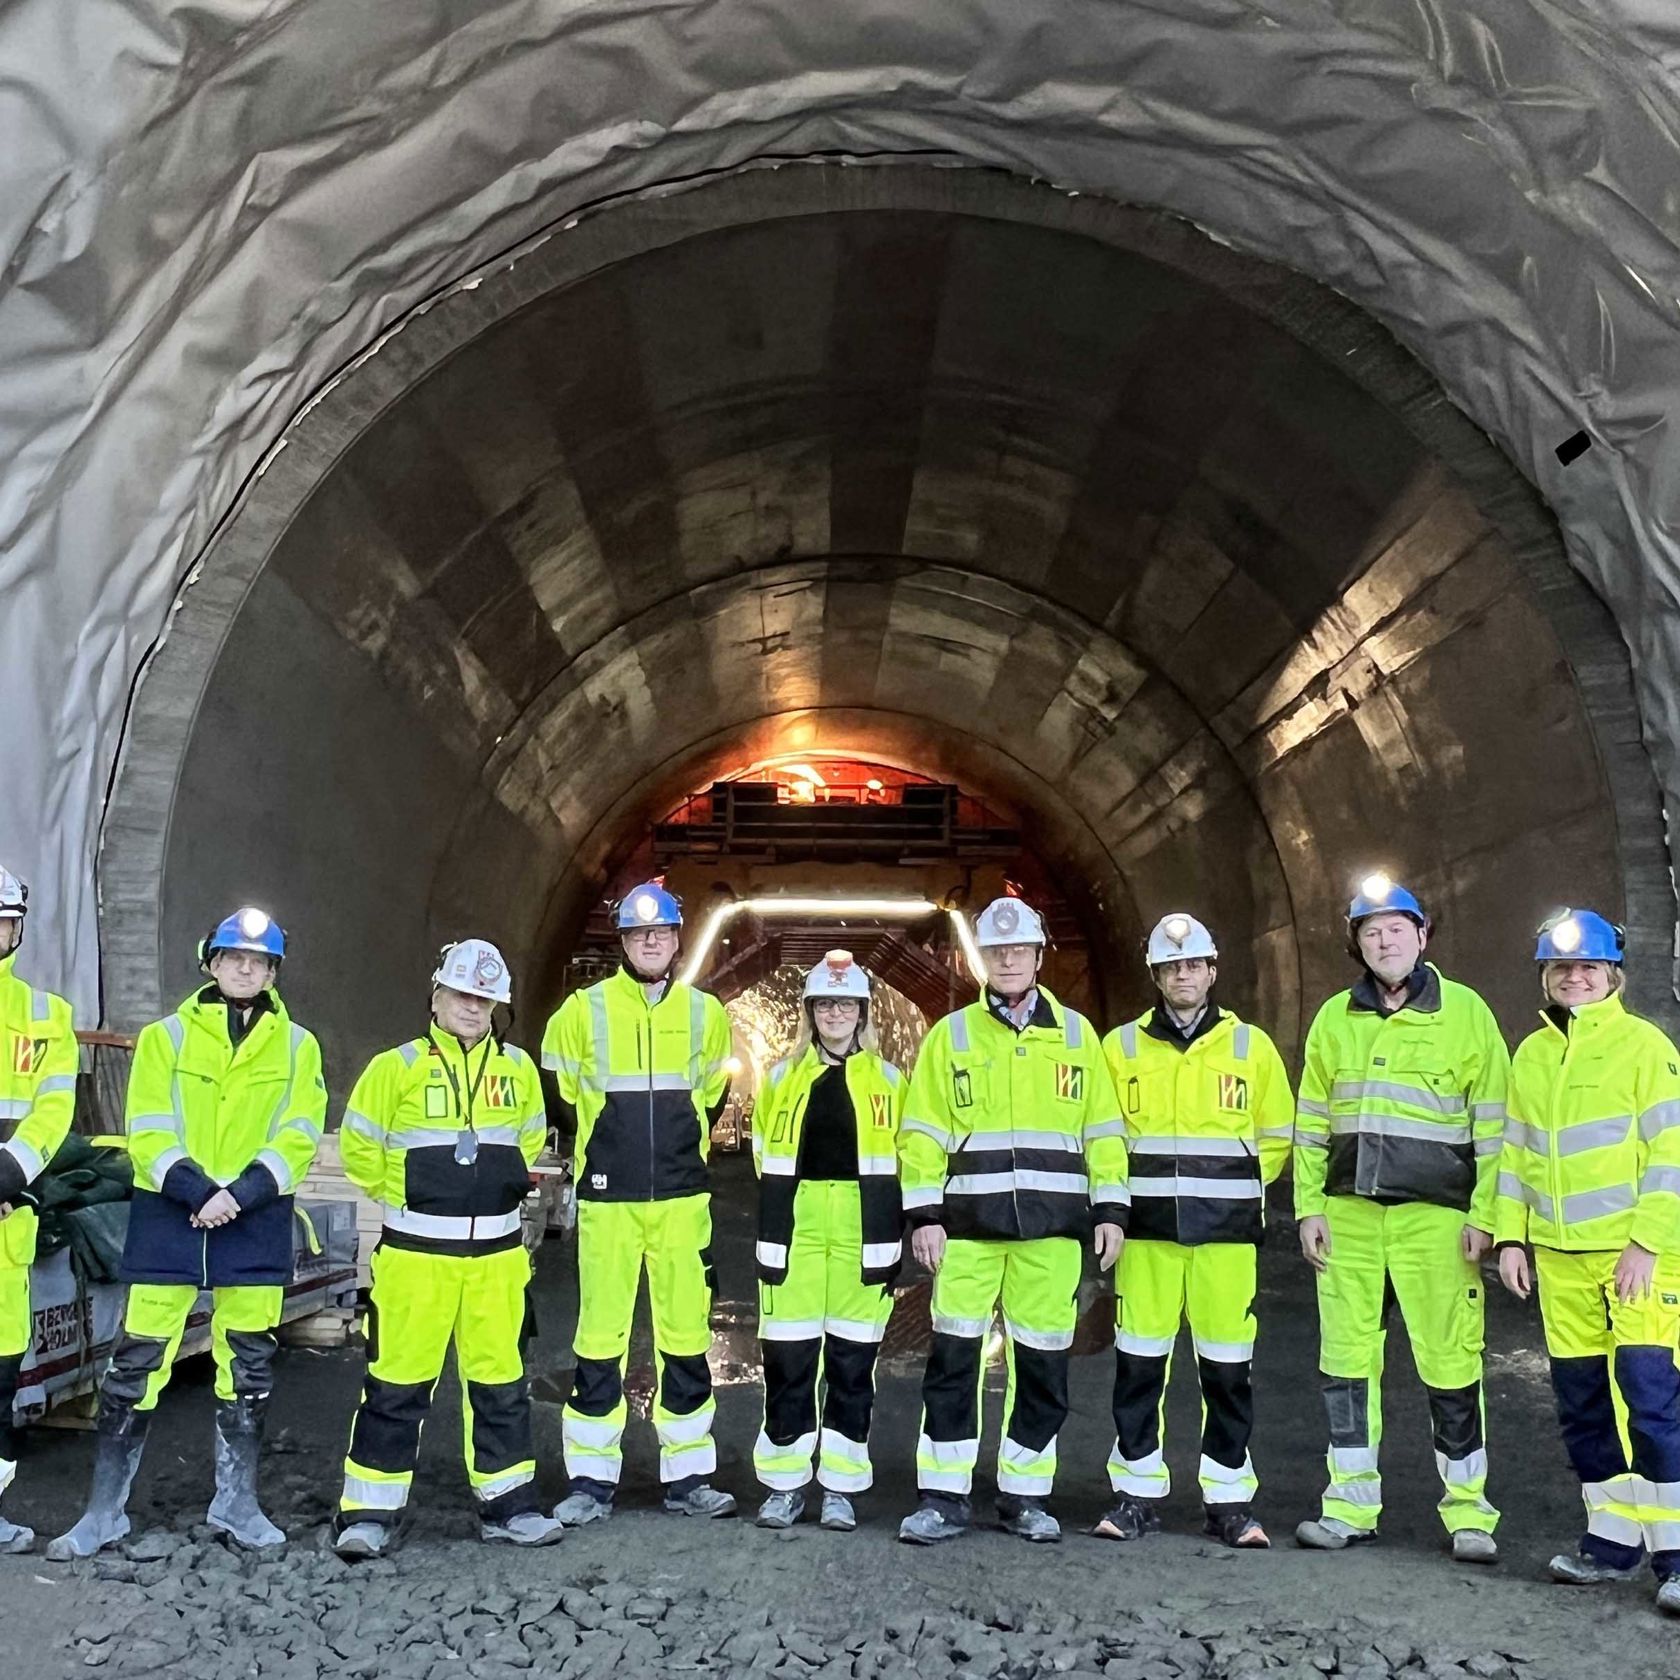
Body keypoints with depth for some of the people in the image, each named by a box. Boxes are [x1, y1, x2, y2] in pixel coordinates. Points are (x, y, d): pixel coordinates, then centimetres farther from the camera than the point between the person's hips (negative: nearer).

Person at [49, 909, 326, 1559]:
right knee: (137, 1360, 0)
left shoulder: (296, 1046, 6)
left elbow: (299, 1136, -2)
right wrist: (195, 1190, -18)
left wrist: (241, 1194, -16)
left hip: (256, 1220, 1)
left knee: (248, 1364, 9)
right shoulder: (166, 1036, 4)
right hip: (168, 1214, -1)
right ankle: (105, 1510, 12)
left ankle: (236, 1501, 22)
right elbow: (148, 1130, -4)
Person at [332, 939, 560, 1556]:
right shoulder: (398, 1066, -4)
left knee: (501, 1380, 10)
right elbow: (358, 1148, 2)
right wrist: (409, 1199, 5)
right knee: (397, 1382, -1)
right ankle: (369, 1512, 10)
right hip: (416, 1251, -3)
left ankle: (508, 1505, 21)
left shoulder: (518, 1068, 7)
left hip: (497, 1251, 4)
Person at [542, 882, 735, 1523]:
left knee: (686, 1335, 5)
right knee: (600, 1337, 0)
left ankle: (688, 1477, 16)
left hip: (682, 1199, 2)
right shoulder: (584, 1009, -1)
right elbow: (559, 1095, 10)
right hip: (606, 1200, -2)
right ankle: (591, 1480, 11)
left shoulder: (706, 1012, 6)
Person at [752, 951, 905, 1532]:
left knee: (852, 1360, 3)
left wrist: (891, 1242, 1)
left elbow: (901, 1164, 7)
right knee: (787, 1358, 0)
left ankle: (840, 1488, 13)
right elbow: (765, 1158, 16)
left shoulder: (888, 1080, 7)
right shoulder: (782, 1077, 10)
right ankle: (783, 1484, 11)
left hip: (862, 1235, -1)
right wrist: (775, 1224, 10)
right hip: (795, 1234, 1)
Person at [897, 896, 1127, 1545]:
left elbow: (1103, 1130, 11)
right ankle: (942, 1497, 8)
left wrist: (1110, 1209, 4)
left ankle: (1025, 1496, 18)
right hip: (970, 1222, -1)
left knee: (1043, 1362, 6)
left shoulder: (1075, 1033, 10)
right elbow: (922, 1133, 4)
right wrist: (923, 1214, -4)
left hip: (1053, 1224, 1)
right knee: (953, 1356, -2)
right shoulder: (952, 1034, 6)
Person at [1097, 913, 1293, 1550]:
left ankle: (1229, 1498, 13)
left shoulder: (1251, 1045, 7)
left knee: (1228, 1366, 2)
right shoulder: (1121, 1046, 7)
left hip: (1226, 1231, 0)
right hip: (1147, 1230, 1)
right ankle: (1139, 1493, 13)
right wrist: (1131, 1188, 7)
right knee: (1138, 1363, 2)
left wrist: (1232, 1187, 7)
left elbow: (1277, 1136, 13)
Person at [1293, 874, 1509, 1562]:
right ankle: (1350, 1507, 16)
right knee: (1347, 1358, 6)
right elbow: (1311, 1121, 13)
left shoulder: (1465, 1012, 1)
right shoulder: (1335, 1017, 11)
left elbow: (1492, 1124, 0)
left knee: (1449, 1362, -3)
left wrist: (1484, 1214, -5)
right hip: (1348, 1213, 4)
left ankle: (1468, 1511, 11)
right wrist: (1309, 1208, 7)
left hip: (1434, 1214, -3)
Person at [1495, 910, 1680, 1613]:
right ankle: (1615, 1538, 22)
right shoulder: (1530, 1055, 12)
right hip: (1559, 1257, 5)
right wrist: (1510, 1235, 8)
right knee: (1582, 1402, 9)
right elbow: (1514, 1151, 16)